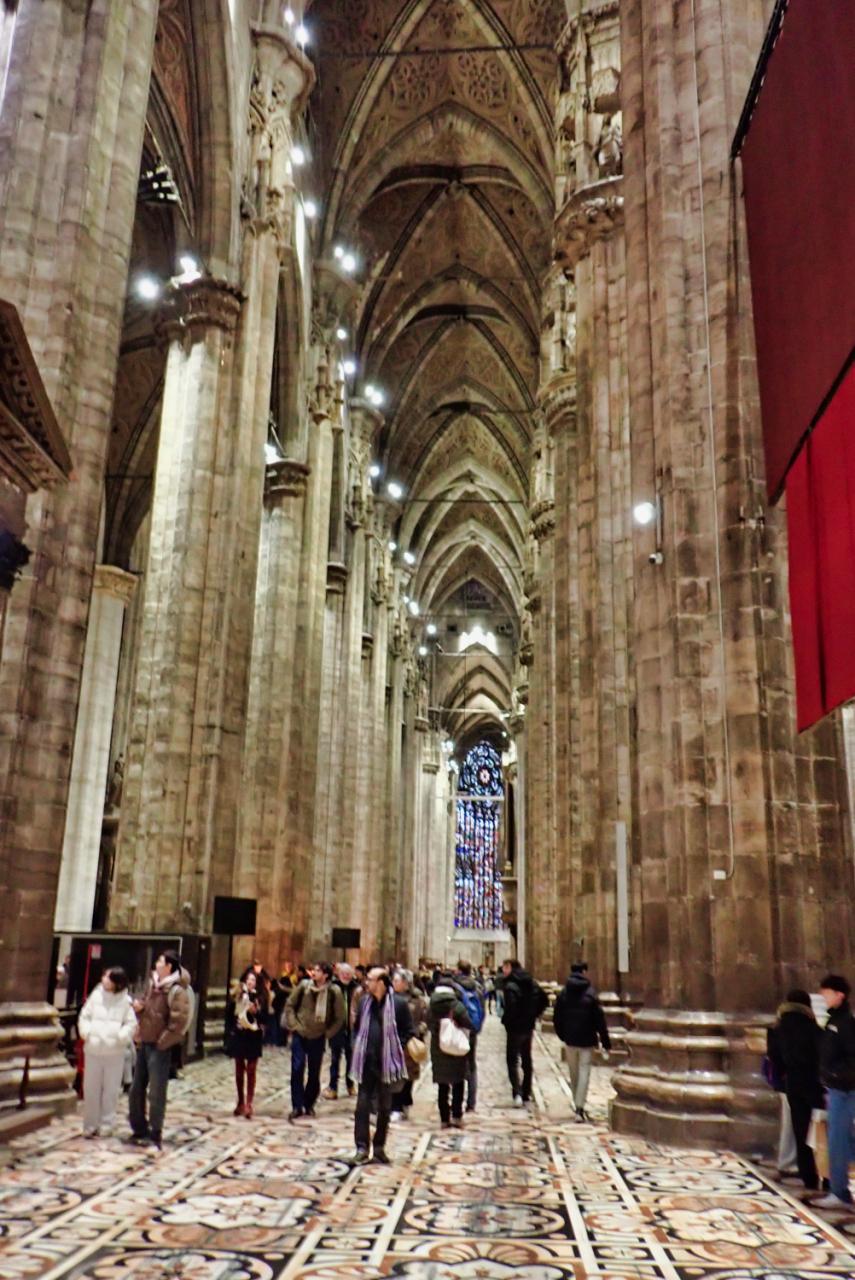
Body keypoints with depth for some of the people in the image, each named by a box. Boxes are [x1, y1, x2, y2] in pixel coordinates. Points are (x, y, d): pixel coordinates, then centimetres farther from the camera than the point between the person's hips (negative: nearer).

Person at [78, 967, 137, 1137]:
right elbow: (84, 1017, 8)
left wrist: (120, 1037, -18)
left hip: (115, 1051, -2)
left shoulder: (125, 1001, -5)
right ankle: (90, 1126, 19)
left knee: (111, 1090, 4)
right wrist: (86, 1033, -7)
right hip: (93, 1049, 2)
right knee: (91, 1088, 8)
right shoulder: (96, 996, 3)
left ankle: (106, 1125, 16)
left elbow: (131, 1024, -3)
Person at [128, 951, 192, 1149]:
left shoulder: (177, 991, -18)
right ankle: (139, 1129, 31)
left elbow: (179, 1022, -23)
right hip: (144, 1043, 8)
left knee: (156, 1092, -2)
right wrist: (139, 1007, 0)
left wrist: (162, 1042, -17)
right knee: (136, 1089, 16)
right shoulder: (153, 984, 7)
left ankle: (155, 1134, 10)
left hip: (159, 1047, -8)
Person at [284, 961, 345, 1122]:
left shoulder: (334, 992, -14)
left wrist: (328, 1033, -3)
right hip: (299, 1035, 0)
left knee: (314, 1074, 9)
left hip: (318, 1038, 0)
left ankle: (309, 1106, 25)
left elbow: (339, 1017, -3)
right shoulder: (304, 985, -11)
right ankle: (297, 1107, 2)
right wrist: (293, 1025, -4)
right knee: (297, 1069, -6)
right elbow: (290, 1005, 2)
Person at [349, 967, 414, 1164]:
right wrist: (357, 1046, 6)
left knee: (384, 1107, 11)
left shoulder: (399, 1003, -9)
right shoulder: (365, 1002, 4)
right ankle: (362, 1148, 4)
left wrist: (395, 1049, -11)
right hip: (366, 1062, 3)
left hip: (387, 1063, -3)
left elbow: (408, 1032, -4)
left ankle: (379, 1148, 24)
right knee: (363, 1104, 0)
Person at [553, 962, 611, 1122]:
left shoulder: (563, 994, -1)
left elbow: (557, 1019, 4)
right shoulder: (590, 994, -10)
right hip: (587, 1040, -3)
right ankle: (579, 1109, -10)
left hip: (569, 1040, 3)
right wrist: (606, 1043, -3)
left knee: (574, 1074, 16)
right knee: (584, 1072, 0)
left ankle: (578, 1105, 25)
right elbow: (600, 1020, -9)